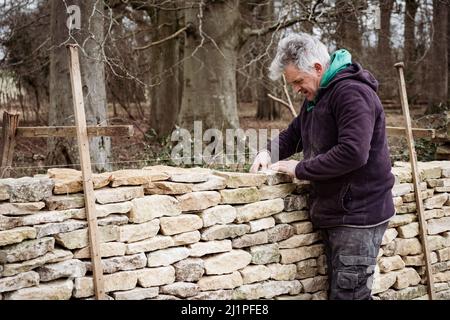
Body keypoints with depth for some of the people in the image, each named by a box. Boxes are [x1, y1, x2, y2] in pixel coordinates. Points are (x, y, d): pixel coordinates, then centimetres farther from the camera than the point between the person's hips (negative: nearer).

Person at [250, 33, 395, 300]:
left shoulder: (352, 93, -18)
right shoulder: (316, 97, 14)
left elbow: (353, 153, -28)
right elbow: (294, 134, 24)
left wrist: (300, 170, -19)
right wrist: (269, 152, 2)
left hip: (358, 216, -10)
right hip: (333, 215, 10)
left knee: (348, 294, -4)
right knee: (338, 290, 16)